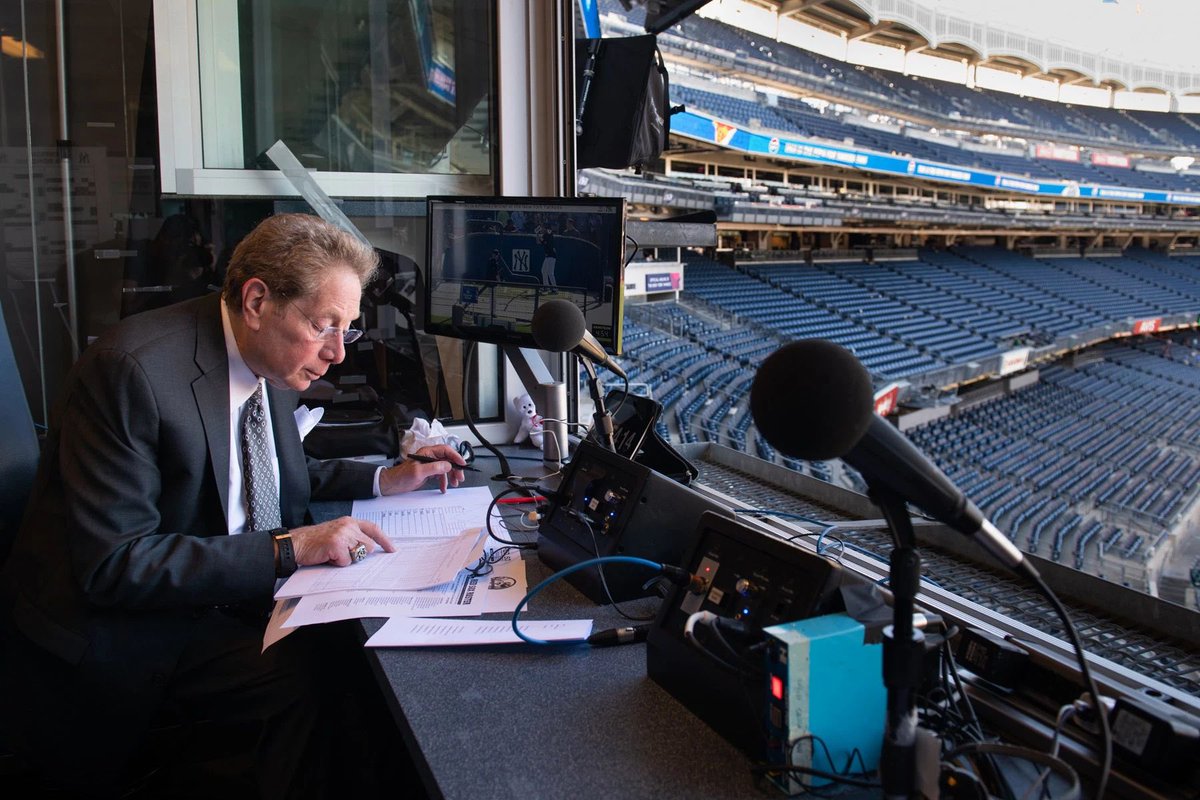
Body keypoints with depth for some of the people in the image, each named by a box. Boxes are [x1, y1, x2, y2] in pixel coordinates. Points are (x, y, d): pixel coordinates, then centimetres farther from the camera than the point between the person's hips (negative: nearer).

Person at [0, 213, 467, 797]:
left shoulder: (275, 359, 1)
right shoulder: (133, 369, -23)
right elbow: (112, 566, -26)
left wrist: (384, 479, 5)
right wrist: (289, 548, -29)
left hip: (219, 602, 7)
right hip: (114, 632, -7)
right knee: (310, 674, -27)